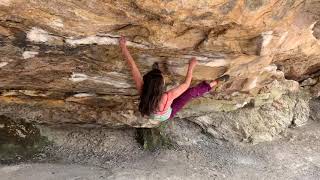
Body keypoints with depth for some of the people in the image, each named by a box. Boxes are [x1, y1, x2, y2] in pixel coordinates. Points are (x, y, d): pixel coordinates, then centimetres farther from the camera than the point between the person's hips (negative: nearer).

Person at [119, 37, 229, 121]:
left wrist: (123, 46, -27)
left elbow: (132, 65, -34)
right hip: (167, 116, -3)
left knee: (154, 76, 13)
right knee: (191, 92, -4)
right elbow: (186, 84, -31)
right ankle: (215, 82, 16)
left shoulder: (142, 90, -41)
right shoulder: (167, 97, -48)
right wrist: (191, 66, -22)